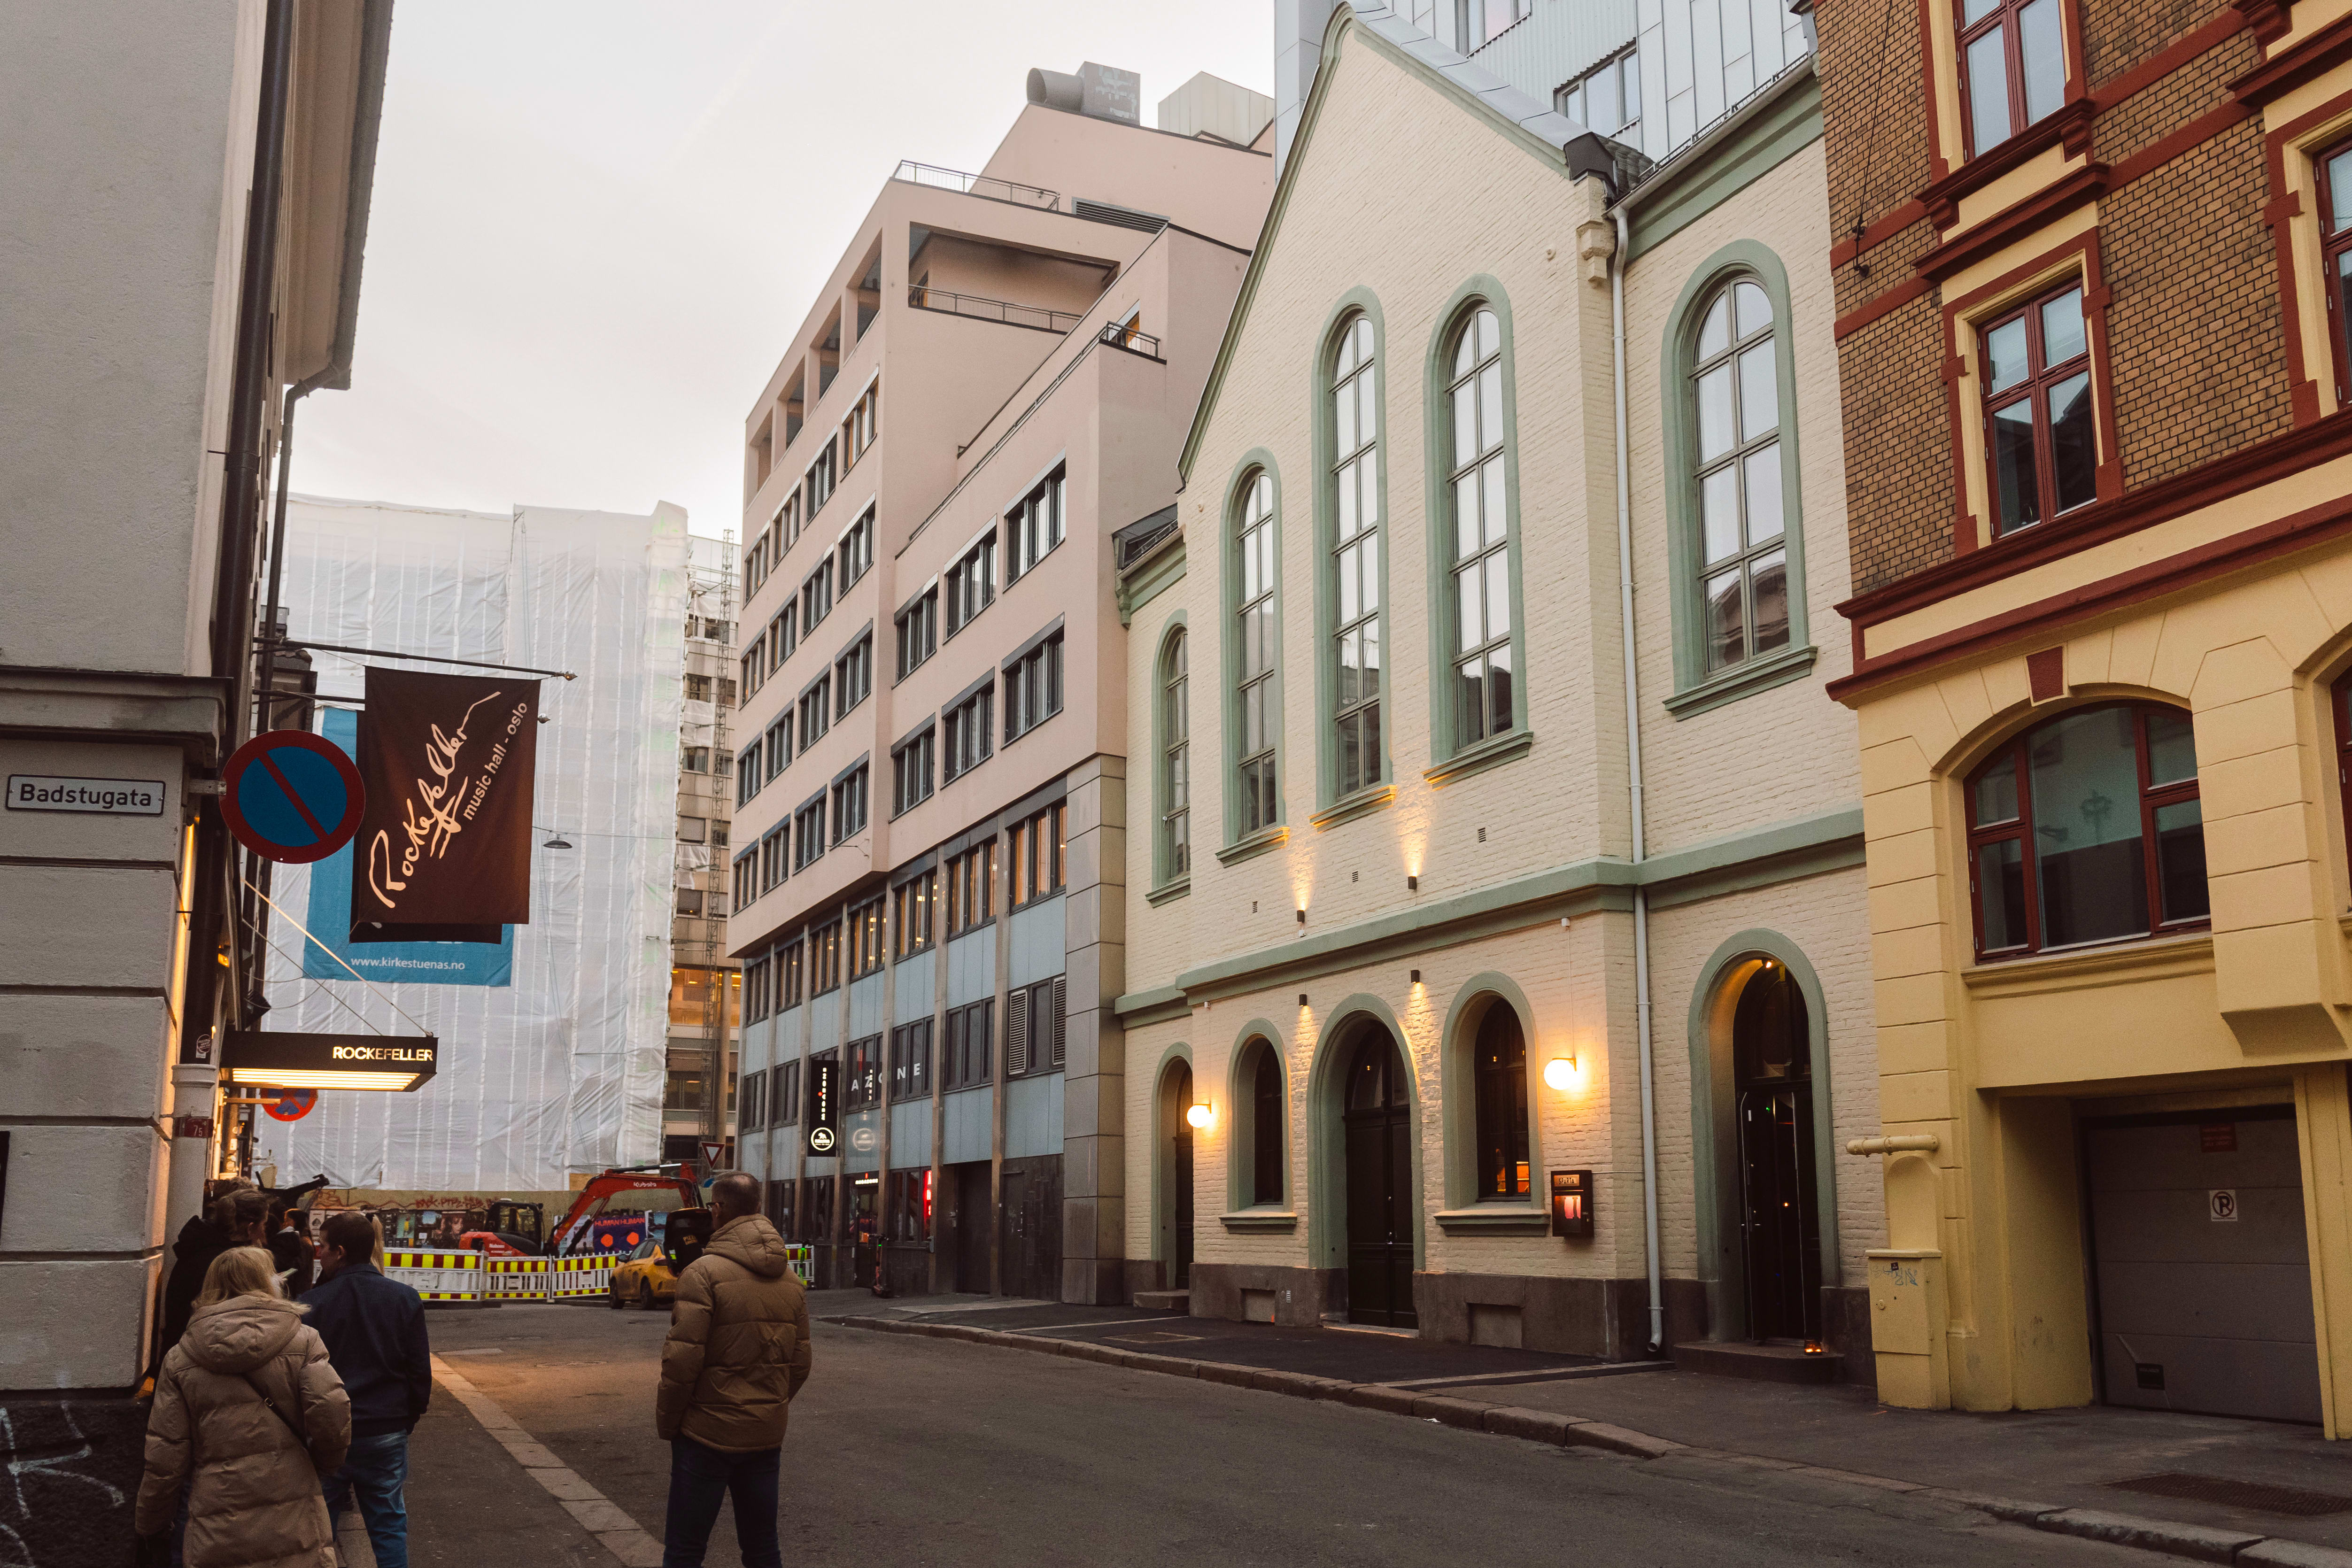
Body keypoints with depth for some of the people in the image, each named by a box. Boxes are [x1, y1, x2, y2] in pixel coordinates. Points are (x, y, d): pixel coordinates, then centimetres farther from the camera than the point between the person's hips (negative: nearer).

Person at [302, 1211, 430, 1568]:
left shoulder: (311, 1304, -10)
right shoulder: (405, 1299, -4)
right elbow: (420, 1370, 0)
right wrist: (409, 1418, 12)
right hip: (386, 1432, 1)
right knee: (388, 1525, 10)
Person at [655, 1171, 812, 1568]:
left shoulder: (704, 1272, -13)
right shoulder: (790, 1279, 7)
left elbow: (682, 1360, -16)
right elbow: (800, 1362, 9)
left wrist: (666, 1423, -4)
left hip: (708, 1433, -6)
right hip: (768, 1436, 6)